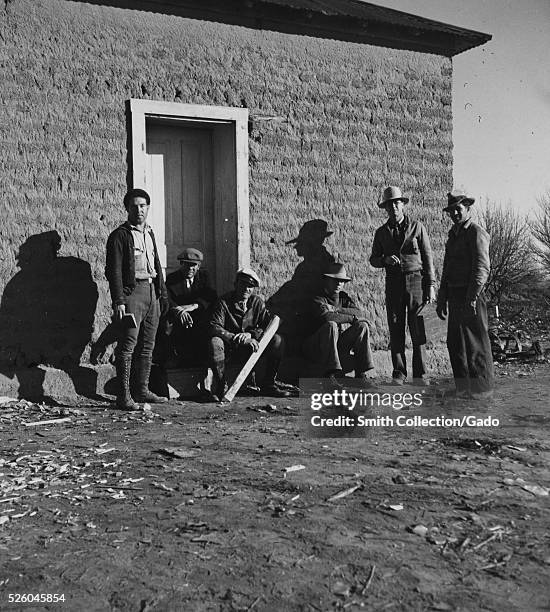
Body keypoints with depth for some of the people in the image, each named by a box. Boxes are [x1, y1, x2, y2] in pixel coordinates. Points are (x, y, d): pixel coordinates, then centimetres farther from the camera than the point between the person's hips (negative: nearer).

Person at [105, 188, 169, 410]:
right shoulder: (120, 235, -4)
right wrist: (118, 300, -18)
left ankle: (142, 390, 18)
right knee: (127, 345, -9)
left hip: (152, 292, 7)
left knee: (147, 345, 10)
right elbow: (114, 270, -10)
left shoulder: (149, 233, 19)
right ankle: (123, 396, -7)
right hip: (132, 291, -7)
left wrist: (163, 294, 18)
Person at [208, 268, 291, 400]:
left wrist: (250, 334, -23)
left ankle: (268, 384, -10)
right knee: (215, 342, -35)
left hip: (250, 350, 3)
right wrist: (237, 338, -32)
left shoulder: (257, 302, 5)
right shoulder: (224, 302, -5)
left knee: (277, 340, -18)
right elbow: (214, 327, -18)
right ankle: (220, 387, -22)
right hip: (229, 348, -3)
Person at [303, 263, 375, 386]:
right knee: (331, 325, -33)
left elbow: (359, 314, -5)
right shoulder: (318, 298, -8)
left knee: (362, 326, -10)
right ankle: (330, 373, -36)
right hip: (316, 347, -6)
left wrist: (337, 309, -18)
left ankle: (361, 373, -14)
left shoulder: (343, 297, 12)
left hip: (338, 346, 6)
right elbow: (326, 316, -29)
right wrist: (352, 318, -20)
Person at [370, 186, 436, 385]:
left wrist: (431, 285, -2)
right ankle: (399, 373, 9)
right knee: (396, 329, 1)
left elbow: (427, 257, 4)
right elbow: (373, 259, 14)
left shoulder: (417, 227, 5)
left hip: (415, 280, -2)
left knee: (418, 329, -4)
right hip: (393, 283, 2)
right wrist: (385, 259, -9)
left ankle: (419, 373, 3)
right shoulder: (381, 232, 10)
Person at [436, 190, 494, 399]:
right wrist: (442, 300, 18)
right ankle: (463, 387, 20)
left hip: (471, 295, -9)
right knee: (455, 343, 11)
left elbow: (482, 269, -16)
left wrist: (471, 299, -23)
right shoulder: (453, 235, 18)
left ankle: (481, 388, 6)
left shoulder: (476, 233, -8)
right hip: (454, 295, 9)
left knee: (476, 342, -3)